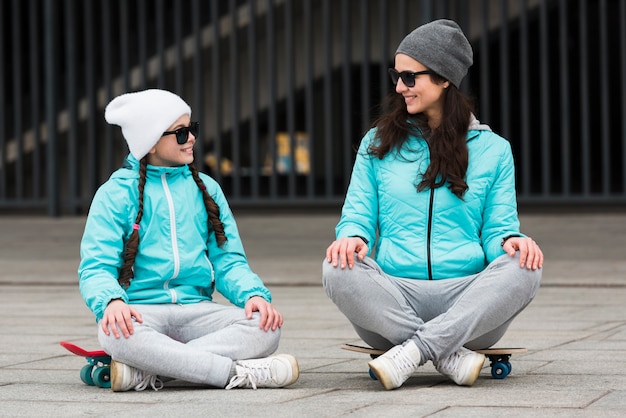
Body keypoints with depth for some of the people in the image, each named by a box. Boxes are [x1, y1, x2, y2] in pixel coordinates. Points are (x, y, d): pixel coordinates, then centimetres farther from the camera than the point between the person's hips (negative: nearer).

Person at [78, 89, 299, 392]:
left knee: (265, 327, -25)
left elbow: (228, 261, 11)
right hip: (141, 310, -4)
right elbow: (96, 267, -5)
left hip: (195, 309, 4)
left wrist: (253, 294, -12)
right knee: (114, 332, -39)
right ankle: (239, 372, -33)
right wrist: (111, 301, -29)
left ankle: (144, 373, -33)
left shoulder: (206, 188, 16)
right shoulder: (116, 193, 4)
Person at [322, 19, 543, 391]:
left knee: (524, 267, -31)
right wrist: (352, 237, -14)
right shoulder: (378, 144, 16)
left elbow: (499, 229, 9)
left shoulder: (493, 149, 14)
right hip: (395, 297, 0)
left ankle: (414, 350, -34)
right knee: (339, 269, -30)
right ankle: (451, 356, -31)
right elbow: (358, 217, 12)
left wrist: (512, 240, -17)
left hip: (467, 299, 0)